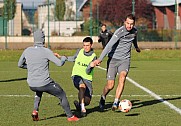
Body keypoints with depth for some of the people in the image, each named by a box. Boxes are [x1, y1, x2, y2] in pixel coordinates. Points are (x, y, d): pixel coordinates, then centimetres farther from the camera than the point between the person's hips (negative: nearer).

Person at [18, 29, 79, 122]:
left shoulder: (27, 51, 2)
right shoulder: (46, 51, -12)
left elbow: (20, 64, 14)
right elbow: (59, 63, -9)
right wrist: (63, 58, 14)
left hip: (31, 85, 5)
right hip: (45, 83, -5)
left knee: (38, 91, 39)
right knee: (62, 95, 18)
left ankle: (35, 111, 20)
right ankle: (70, 116, 25)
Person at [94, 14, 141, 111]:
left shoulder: (134, 31, 2)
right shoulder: (119, 32, -18)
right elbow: (109, 45, -27)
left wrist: (136, 47, 48)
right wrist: (100, 59, -35)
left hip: (125, 59, 4)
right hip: (113, 58, -4)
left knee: (122, 77, -25)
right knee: (110, 85, -6)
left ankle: (116, 103, -24)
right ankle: (103, 98, 26)